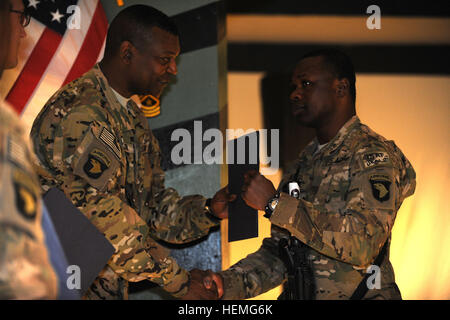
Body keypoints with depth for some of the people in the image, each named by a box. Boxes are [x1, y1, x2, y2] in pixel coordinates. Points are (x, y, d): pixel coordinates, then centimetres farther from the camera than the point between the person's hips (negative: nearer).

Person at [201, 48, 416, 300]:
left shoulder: (373, 154, -7)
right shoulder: (303, 163, 16)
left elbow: (362, 244, -21)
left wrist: (275, 203, -18)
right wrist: (229, 283, -1)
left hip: (358, 293, -5)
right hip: (296, 293, 5)